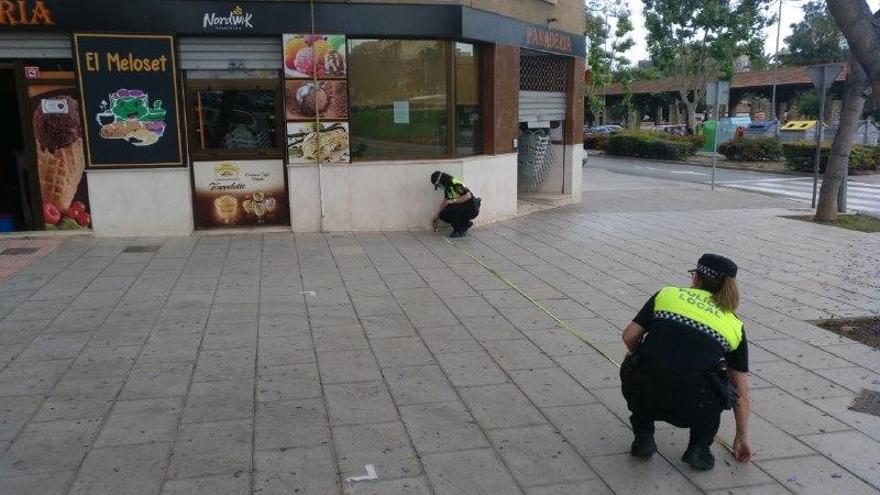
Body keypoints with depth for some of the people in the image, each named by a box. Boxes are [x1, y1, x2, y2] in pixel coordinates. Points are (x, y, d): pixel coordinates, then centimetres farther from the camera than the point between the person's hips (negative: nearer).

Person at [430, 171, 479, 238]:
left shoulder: (456, 184, -22)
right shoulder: (447, 187, 6)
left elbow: (468, 196, -33)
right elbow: (444, 201, 18)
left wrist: (453, 201, -26)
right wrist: (437, 216, 22)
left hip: (472, 208, -9)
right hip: (462, 209, 9)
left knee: (450, 208, -28)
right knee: (443, 215, -1)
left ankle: (460, 230, -10)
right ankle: (466, 223, 10)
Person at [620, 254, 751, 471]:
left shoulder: (667, 294, 17)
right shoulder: (734, 325, 19)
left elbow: (629, 336, 10)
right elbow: (742, 394, 22)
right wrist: (742, 437, 36)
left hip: (643, 395, 0)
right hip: (692, 409, 0)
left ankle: (643, 437, 24)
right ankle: (699, 448, 19)